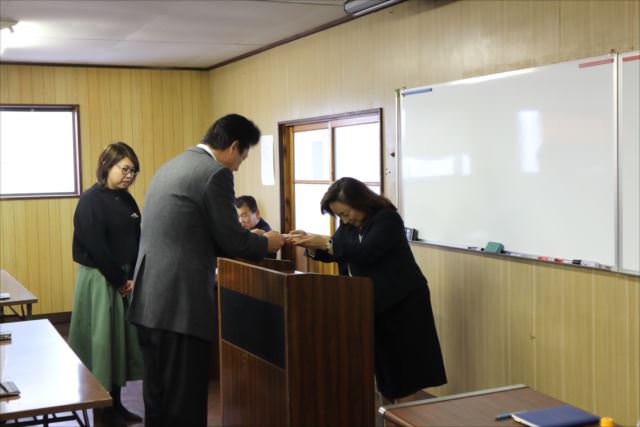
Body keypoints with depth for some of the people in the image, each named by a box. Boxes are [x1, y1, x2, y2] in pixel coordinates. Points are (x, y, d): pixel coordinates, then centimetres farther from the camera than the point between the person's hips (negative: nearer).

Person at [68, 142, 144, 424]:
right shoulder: (91, 200, -12)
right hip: (100, 281, -7)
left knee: (123, 339, 10)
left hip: (126, 280, 7)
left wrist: (133, 277, -2)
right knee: (103, 340, -1)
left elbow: (138, 241, 10)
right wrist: (119, 280, -12)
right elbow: (96, 248, -18)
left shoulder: (127, 200, 9)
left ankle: (116, 403, 21)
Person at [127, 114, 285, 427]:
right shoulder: (216, 173, -11)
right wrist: (266, 243, 11)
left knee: (159, 394, 17)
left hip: (150, 299, 9)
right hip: (180, 303, -9)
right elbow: (231, 239, -8)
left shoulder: (172, 166, 17)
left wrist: (252, 241, 26)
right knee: (184, 402, 0)